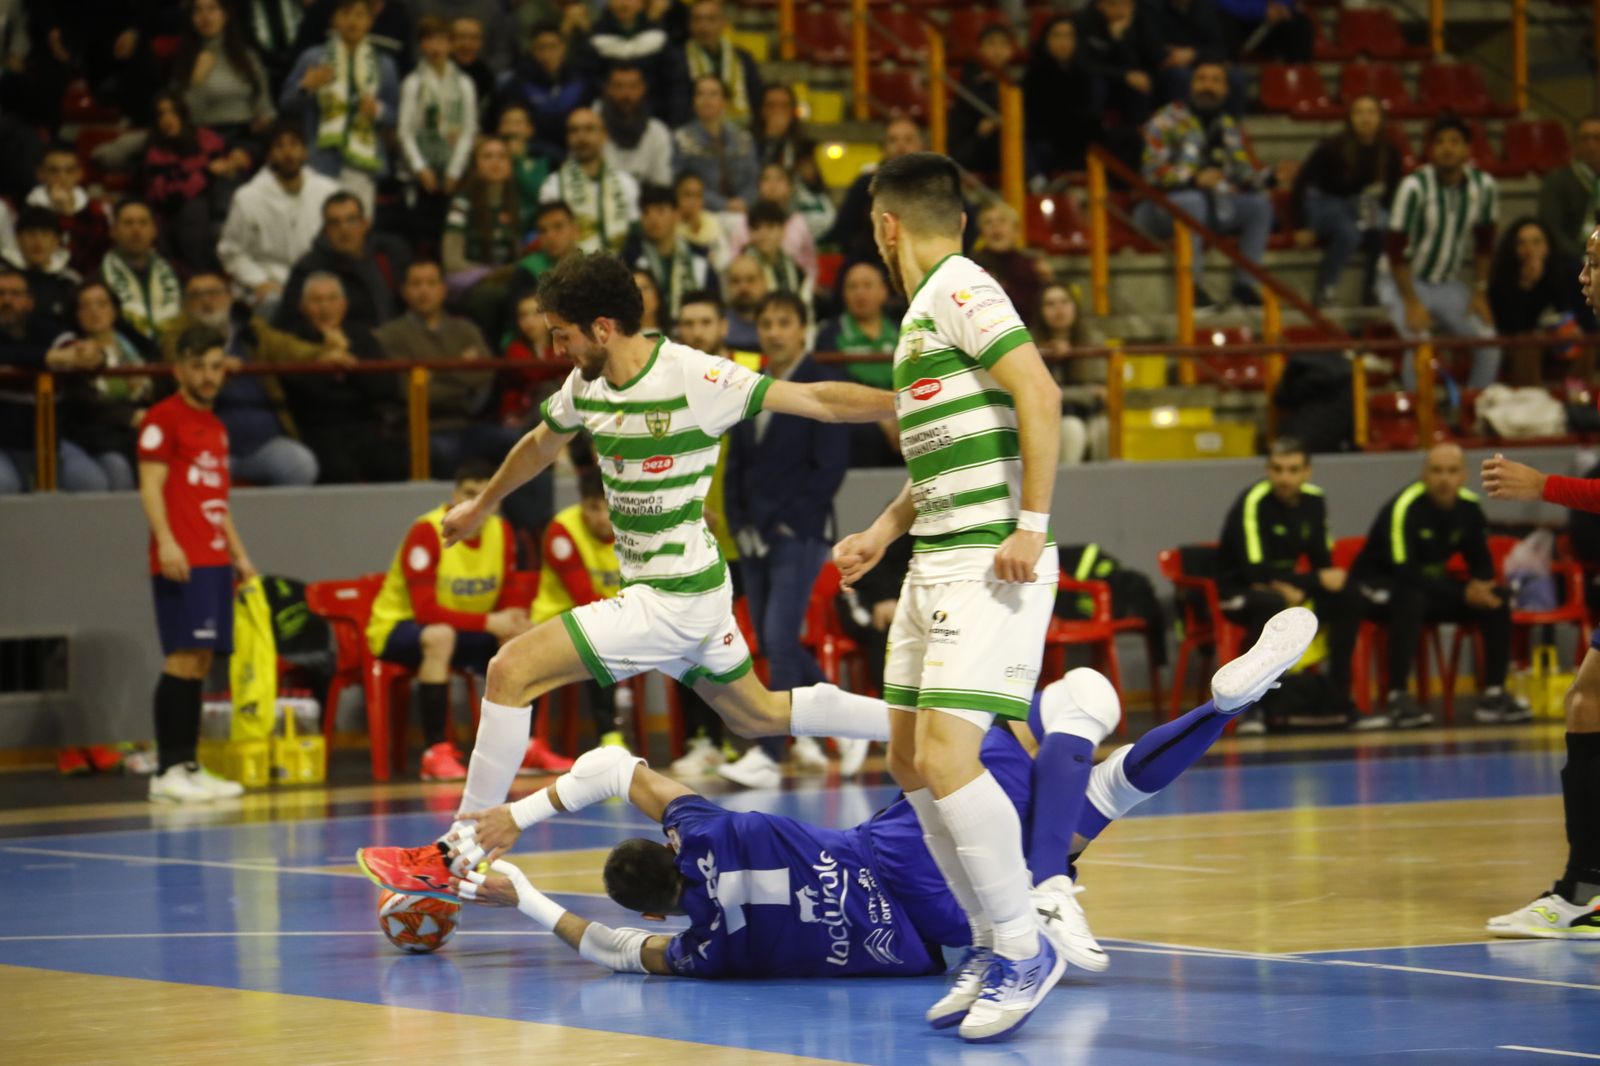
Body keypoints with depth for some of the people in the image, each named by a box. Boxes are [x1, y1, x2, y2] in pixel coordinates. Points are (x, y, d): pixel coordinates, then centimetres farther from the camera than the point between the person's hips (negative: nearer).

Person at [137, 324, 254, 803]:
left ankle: (189, 767, 9)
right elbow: (150, 485, -11)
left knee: (201, 662, 7)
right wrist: (166, 542, -21)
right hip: (181, 561, -8)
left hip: (215, 560, 8)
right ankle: (167, 771, -14)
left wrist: (238, 553, 23)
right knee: (183, 659, -13)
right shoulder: (163, 418, -3)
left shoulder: (215, 426, 21)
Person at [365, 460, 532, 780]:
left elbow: (507, 599, 1)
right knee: (440, 636, -40)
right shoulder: (426, 532, -23)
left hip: (467, 631, 7)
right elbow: (425, 611, -29)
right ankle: (435, 752, -40)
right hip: (396, 627, -7)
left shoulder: (501, 532, -2)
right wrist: (488, 622, -34)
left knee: (518, 639, -17)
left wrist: (515, 620, -24)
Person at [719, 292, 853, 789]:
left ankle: (768, 756, -14)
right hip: (755, 536, 7)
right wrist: (740, 524, 3)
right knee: (773, 641, 9)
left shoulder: (825, 387, -5)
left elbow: (831, 466, -11)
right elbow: (736, 463, 16)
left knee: (779, 639, -14)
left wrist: (786, 522, -13)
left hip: (800, 536, -7)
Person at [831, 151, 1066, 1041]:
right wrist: (884, 532, 21)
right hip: (936, 562, 10)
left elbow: (1041, 394, -20)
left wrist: (1031, 525, -23)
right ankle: (994, 943, 19)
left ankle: (1023, 947, -6)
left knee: (947, 756, -17)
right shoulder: (924, 309, 20)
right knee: (911, 761, 10)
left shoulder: (959, 288, -9)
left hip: (988, 565, -10)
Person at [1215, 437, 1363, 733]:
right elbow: (1255, 571, -27)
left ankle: (1339, 699, -8)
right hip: (1238, 593, -6)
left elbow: (1323, 562, 4)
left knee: (1347, 597, -15)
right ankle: (1251, 706, -30)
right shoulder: (1253, 503, -21)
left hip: (1285, 589, 6)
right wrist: (1316, 581, -26)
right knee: (1272, 603, -39)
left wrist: (1297, 590, -17)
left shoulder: (1313, 500, 0)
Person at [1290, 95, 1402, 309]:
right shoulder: (1332, 147, -19)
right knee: (1349, 232, -37)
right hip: (1323, 203, -4)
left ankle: (1372, 289, -10)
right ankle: (1324, 290, -21)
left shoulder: (1389, 152, -8)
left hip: (1360, 206, 4)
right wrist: (1300, 227, -16)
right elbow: (1301, 184, -14)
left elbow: (1393, 191, 7)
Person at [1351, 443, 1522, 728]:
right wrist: (1463, 595, -31)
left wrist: (1478, 586, -19)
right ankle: (1398, 697, -35)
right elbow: (1403, 571, -29)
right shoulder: (1404, 507, -25)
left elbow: (1482, 564, 6)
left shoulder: (1468, 506, -4)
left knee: (1496, 598, -12)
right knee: (1411, 599, -39)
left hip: (1432, 581, 7)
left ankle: (1493, 694, -9)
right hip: (1378, 586, -7)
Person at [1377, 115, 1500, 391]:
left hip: (1447, 284, 5)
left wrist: (1480, 293, 2)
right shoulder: (1415, 186, -23)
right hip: (1403, 281, -5)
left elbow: (1484, 244, 6)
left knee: (1488, 342, -10)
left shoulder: (1484, 186, -8)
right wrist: (1411, 304, -21)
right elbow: (1395, 249, -20)